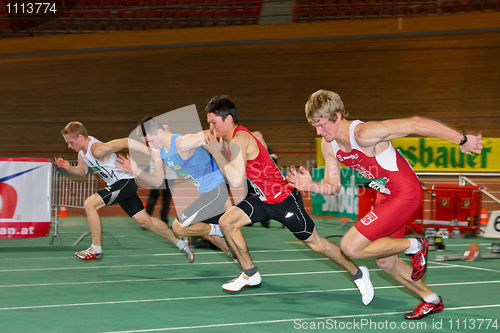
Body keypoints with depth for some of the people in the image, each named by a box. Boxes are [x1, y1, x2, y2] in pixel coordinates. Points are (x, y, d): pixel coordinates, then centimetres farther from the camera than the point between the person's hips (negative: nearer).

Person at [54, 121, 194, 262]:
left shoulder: (97, 149, -24)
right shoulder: (82, 150, 4)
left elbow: (125, 142, -21)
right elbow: (83, 170, 18)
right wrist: (69, 168, -3)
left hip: (125, 181, -10)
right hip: (117, 184, 10)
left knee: (90, 204, -18)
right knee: (145, 221, 12)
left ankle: (96, 249, -9)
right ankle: (181, 243, 24)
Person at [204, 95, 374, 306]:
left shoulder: (239, 140, -26)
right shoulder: (228, 138, 2)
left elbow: (236, 180, -37)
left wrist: (217, 153, -28)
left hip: (285, 200, -9)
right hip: (264, 199, 9)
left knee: (316, 243, 2)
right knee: (226, 222, -2)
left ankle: (358, 273, 22)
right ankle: (250, 274, 11)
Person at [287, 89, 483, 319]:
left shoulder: (364, 134, -28)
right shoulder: (328, 145, -2)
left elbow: (414, 124, -29)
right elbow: (333, 186, 7)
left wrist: (462, 140, -27)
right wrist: (311, 186, -16)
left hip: (405, 193, -9)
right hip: (386, 195, 9)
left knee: (351, 247, -15)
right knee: (385, 262, 16)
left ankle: (414, 246, 1)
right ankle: (431, 301, 34)